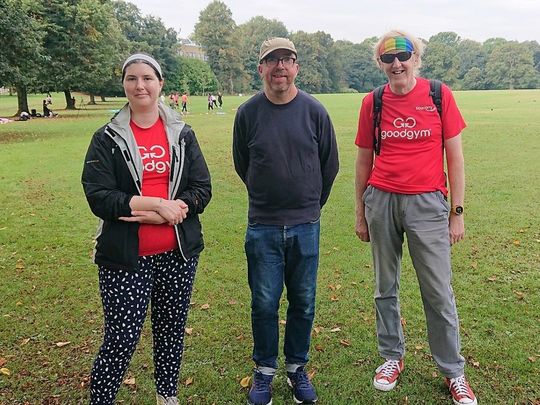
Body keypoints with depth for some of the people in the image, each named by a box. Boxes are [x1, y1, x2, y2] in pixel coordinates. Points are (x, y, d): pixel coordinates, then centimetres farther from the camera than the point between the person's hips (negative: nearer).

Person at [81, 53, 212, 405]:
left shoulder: (183, 134, 5)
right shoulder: (107, 138, -1)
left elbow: (202, 190, -1)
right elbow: (98, 197, -10)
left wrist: (159, 213, -16)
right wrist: (157, 204, -18)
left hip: (178, 253, 3)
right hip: (126, 257, -2)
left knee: (172, 330, 15)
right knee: (121, 339, -1)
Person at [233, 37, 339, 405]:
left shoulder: (314, 111, -3)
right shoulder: (248, 112, -3)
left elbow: (330, 164, 9)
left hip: (306, 226, 1)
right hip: (262, 227, 0)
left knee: (303, 302, 10)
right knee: (264, 303, 6)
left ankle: (298, 368, 30)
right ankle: (265, 370, 26)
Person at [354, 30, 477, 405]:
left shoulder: (439, 95, -2)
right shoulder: (373, 102, 3)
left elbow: (455, 157, 0)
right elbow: (364, 160, 9)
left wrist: (457, 212, -3)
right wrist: (360, 213, 10)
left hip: (426, 203, -2)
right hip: (381, 202, 2)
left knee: (439, 292, 3)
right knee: (386, 287, 13)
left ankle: (453, 371, 22)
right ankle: (393, 356, 32)